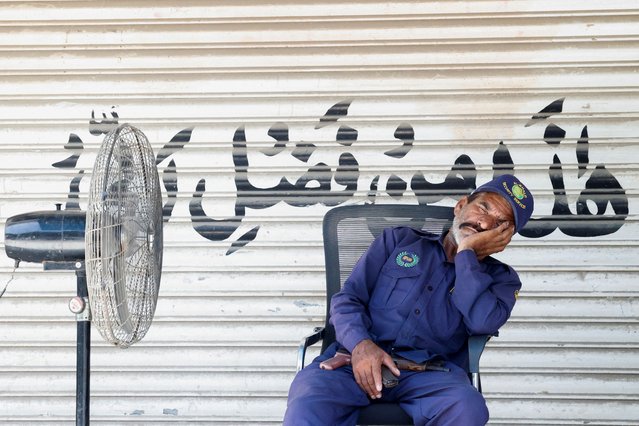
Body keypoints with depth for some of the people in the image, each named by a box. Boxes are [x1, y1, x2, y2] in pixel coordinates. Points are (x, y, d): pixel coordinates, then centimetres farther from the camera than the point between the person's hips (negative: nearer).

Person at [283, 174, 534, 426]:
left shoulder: (499, 277, 17)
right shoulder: (399, 240, 20)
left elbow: (484, 321, -7)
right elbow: (348, 298, 10)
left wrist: (466, 252, 1)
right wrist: (360, 343, -10)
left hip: (430, 373, 1)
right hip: (359, 360, 0)